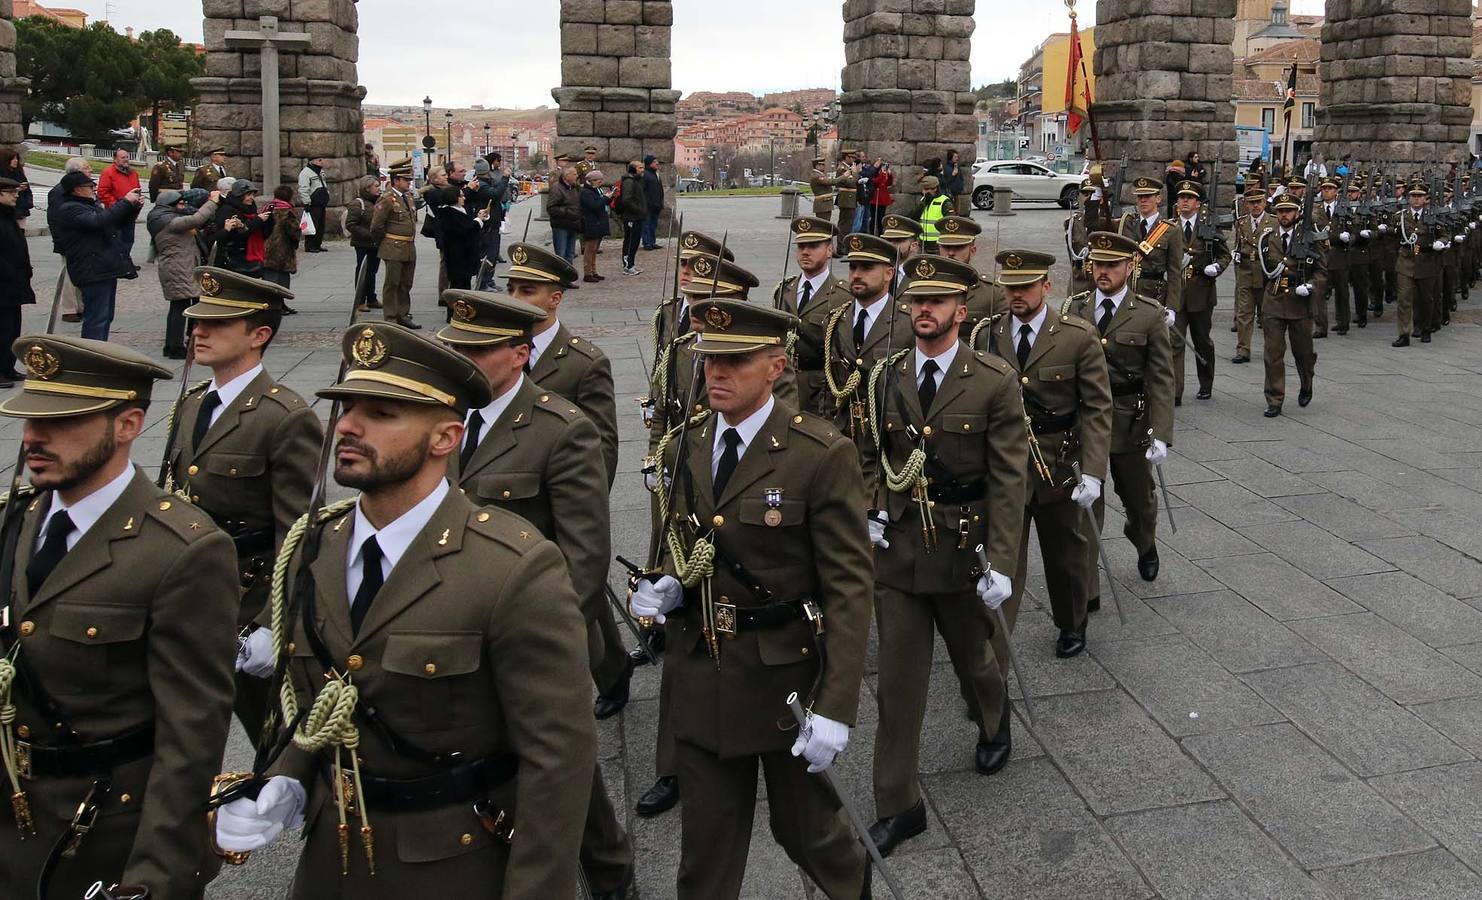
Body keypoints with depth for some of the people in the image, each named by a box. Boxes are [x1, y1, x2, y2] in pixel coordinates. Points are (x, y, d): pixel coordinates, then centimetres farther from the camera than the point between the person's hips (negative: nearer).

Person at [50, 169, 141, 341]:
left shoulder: (89, 205, 21)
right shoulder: (69, 210, -12)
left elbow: (119, 224, 26)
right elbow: (99, 221, -27)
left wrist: (134, 207, 9)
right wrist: (125, 202, -21)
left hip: (106, 269, 11)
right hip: (94, 272, -11)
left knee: (105, 317, 16)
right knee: (97, 319, -11)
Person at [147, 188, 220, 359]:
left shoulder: (171, 218, 17)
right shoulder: (168, 221, -15)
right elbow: (197, 219, -24)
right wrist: (212, 202, -12)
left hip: (181, 269, 11)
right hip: (178, 271, -11)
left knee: (178, 307, 13)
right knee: (181, 306, -9)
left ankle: (171, 346, 19)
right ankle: (176, 348, -7)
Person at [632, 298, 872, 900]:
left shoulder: (823, 455, -15)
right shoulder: (686, 448, 3)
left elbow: (849, 589, -15)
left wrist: (835, 708, -20)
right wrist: (666, 587, -5)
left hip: (786, 677, -4)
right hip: (699, 679, 4)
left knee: (802, 822, 17)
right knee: (707, 841, 14)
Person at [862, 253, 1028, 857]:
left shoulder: (995, 383, -10)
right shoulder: (884, 377, 1)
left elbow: (1008, 480, -11)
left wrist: (1001, 564, -15)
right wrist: (870, 514, -4)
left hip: (963, 556, -2)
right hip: (895, 554, 2)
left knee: (975, 660, 21)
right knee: (898, 682, 5)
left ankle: (994, 724, 55)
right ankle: (898, 805, 17)